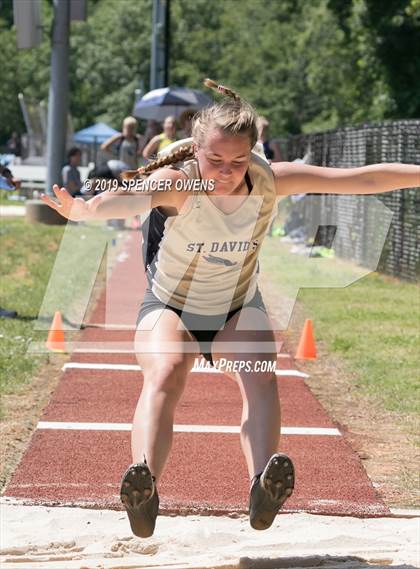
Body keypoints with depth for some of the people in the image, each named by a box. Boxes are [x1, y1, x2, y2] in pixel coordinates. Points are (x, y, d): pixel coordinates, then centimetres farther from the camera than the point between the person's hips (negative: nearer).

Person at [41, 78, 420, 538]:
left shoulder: (270, 181, -18)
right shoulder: (177, 182, -28)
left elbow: (362, 179, -13)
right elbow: (133, 196, -52)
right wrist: (82, 210, -73)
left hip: (240, 311, 3)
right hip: (169, 307, -3)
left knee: (259, 376, -28)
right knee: (163, 375, -32)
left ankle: (263, 487, -43)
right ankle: (143, 493, -49)